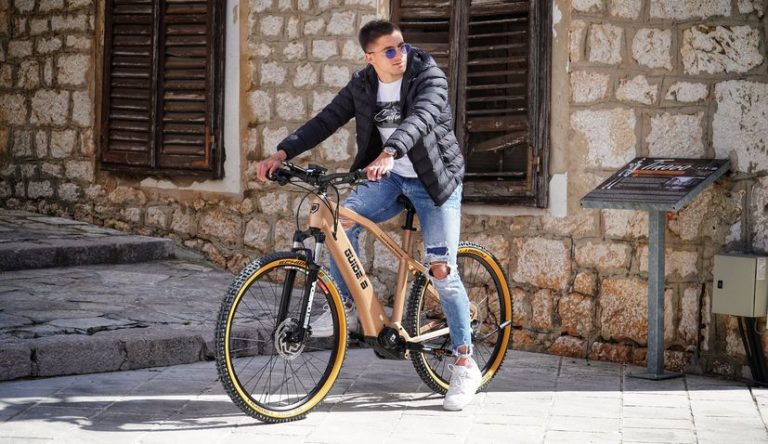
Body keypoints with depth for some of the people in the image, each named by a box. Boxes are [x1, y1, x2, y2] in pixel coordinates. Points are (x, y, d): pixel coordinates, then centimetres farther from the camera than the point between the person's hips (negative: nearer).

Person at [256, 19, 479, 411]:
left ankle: (465, 365, 1)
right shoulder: (362, 85, -2)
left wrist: (389, 153, -53)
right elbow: (326, 121, -3)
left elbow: (420, 116, -35)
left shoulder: (428, 75, -17)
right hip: (390, 178, 4)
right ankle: (347, 304, -4)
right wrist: (282, 153, -17)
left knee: (442, 271, -11)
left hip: (434, 180, -4)